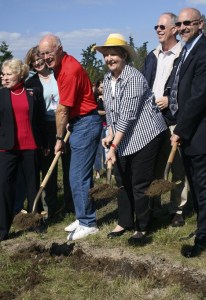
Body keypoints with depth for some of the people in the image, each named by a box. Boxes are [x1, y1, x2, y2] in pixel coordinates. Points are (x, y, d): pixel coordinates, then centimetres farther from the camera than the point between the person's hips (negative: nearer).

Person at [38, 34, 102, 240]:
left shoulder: (69, 70, -21)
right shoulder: (60, 65, 10)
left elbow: (62, 109, -15)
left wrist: (59, 138, -7)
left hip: (86, 124, -10)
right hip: (79, 122, 10)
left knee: (78, 177, -6)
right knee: (81, 175, 14)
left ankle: (87, 224, 5)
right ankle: (84, 218, 24)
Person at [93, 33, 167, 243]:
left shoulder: (133, 78, -19)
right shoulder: (107, 78, 5)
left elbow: (128, 115, -24)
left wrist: (114, 146, -24)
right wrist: (110, 135, 0)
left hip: (144, 136, -8)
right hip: (123, 139, 8)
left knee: (140, 185, -1)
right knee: (122, 182, 14)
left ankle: (142, 227, 16)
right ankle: (124, 222, 30)